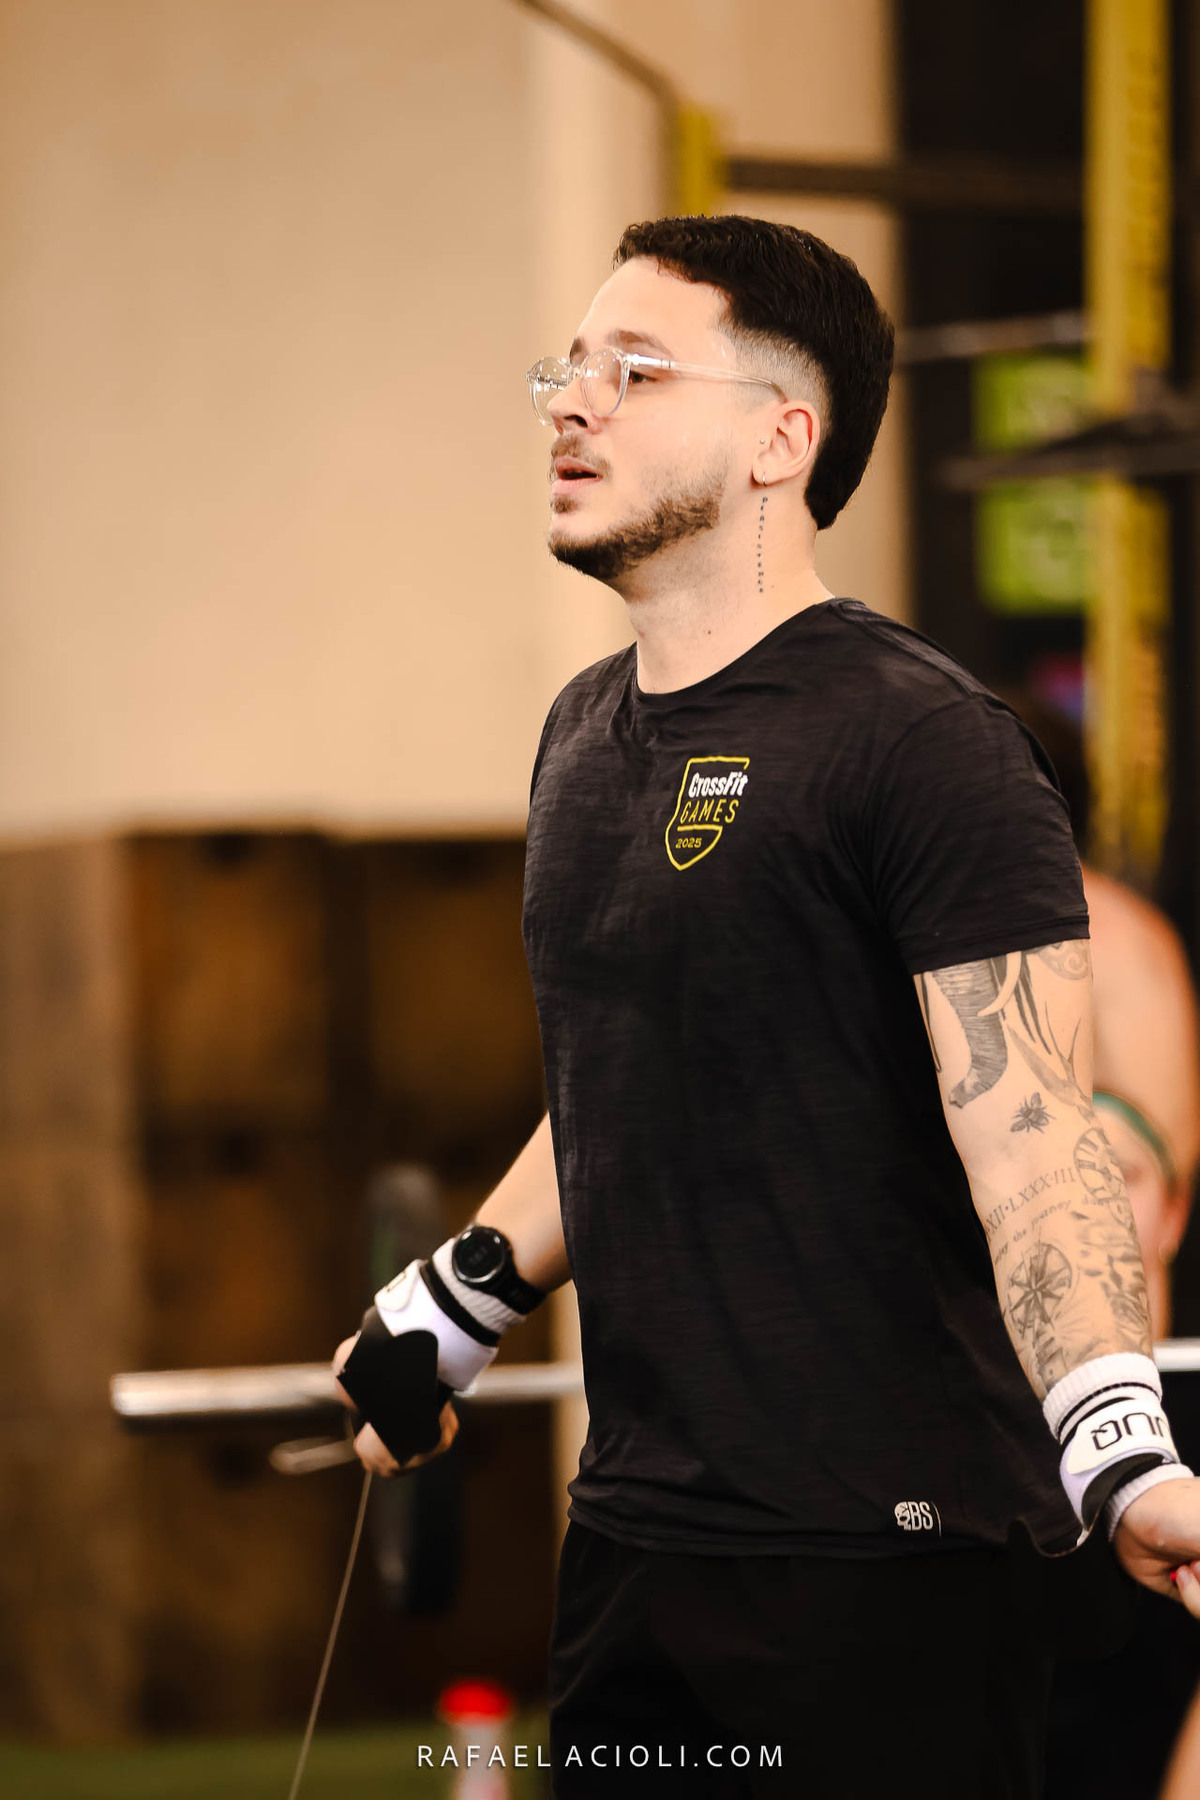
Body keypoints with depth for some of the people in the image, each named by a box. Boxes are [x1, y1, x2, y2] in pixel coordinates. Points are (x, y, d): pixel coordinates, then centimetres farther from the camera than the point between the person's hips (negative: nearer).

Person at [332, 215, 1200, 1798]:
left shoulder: (919, 738, -12)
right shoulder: (588, 735, 13)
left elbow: (1030, 1135, -20)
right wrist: (447, 1311, 31)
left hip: (881, 1556, -8)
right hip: (635, 1536, 8)